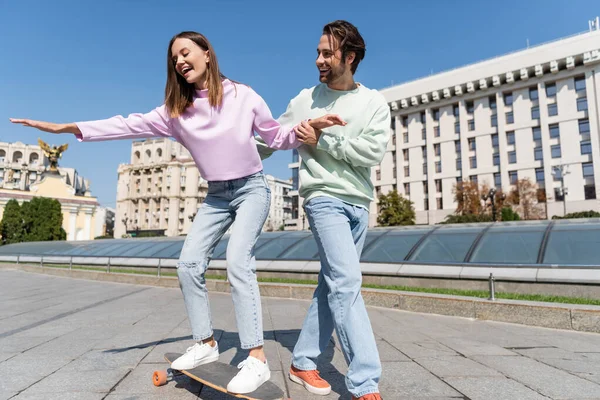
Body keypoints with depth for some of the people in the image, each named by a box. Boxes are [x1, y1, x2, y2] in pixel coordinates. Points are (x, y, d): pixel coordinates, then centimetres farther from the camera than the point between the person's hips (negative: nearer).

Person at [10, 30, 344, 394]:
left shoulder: (243, 96, -9)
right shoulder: (177, 110, 0)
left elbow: (277, 136, -1)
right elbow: (132, 125, -6)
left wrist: (308, 126, -19)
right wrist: (68, 127, -13)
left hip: (251, 188, -5)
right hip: (216, 195, 5)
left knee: (238, 262, -23)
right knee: (189, 264, -3)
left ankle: (257, 359, -17)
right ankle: (206, 344, 12)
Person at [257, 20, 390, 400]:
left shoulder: (374, 101, 6)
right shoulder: (306, 100, 5)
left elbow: (374, 151, -8)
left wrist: (322, 141, -10)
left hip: (360, 206, 3)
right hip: (325, 199, -3)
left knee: (333, 286, 7)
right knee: (346, 283, -16)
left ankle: (303, 362, 21)